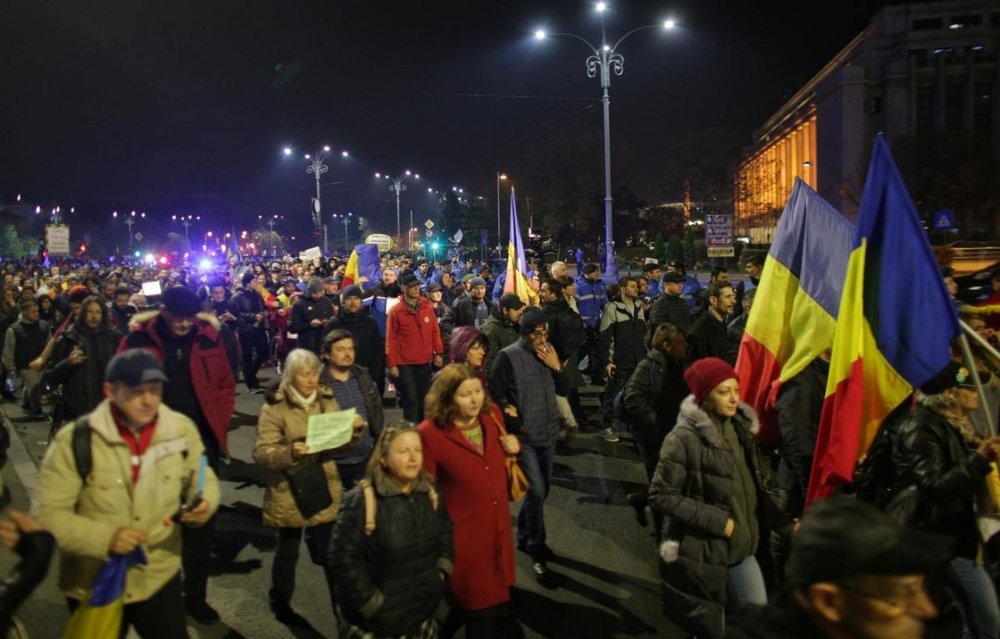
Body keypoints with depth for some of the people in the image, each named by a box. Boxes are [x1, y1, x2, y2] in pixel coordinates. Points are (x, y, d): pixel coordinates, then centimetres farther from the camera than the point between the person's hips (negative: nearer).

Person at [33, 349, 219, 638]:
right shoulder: (74, 440, -16)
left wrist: (204, 504, -17)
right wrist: (105, 538, -28)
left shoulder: (182, 430, -8)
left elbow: (203, 480, 6)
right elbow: (47, 514, -14)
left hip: (159, 579, 1)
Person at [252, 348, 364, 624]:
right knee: (288, 551, 15)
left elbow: (344, 443, 8)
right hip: (289, 492, -3)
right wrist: (290, 451, -34)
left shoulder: (327, 400, 1)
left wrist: (355, 430, -13)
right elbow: (261, 453, -17)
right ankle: (281, 604, 39)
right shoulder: (274, 407, -12)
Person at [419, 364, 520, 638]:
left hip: (497, 528, 6)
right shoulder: (429, 433, -22)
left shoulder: (492, 415, -3)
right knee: (481, 611, 9)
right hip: (463, 536, -6)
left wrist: (513, 447, -4)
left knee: (500, 605, 22)